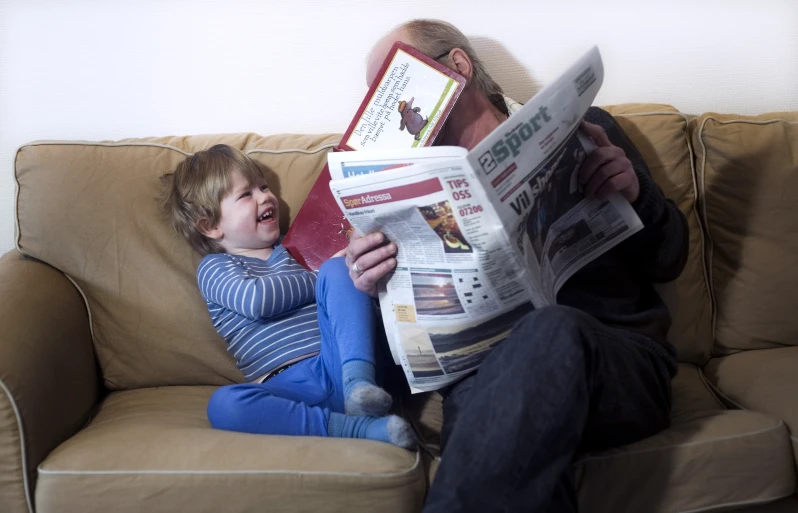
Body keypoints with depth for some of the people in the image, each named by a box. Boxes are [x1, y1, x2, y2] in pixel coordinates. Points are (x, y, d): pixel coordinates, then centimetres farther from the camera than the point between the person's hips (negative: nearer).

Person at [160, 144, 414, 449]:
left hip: (339, 364, 3)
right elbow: (255, 300, -11)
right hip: (288, 387, -3)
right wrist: (317, 281, -1)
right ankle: (355, 428, -36)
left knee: (337, 269, -16)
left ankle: (359, 380, -32)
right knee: (223, 405, -35)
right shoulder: (215, 267, 10)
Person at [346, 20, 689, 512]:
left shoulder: (583, 129, 14)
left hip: (618, 359, 1)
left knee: (553, 332, -37)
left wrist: (637, 193, -6)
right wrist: (376, 285, -7)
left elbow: (668, 262, 15)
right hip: (483, 368, 0)